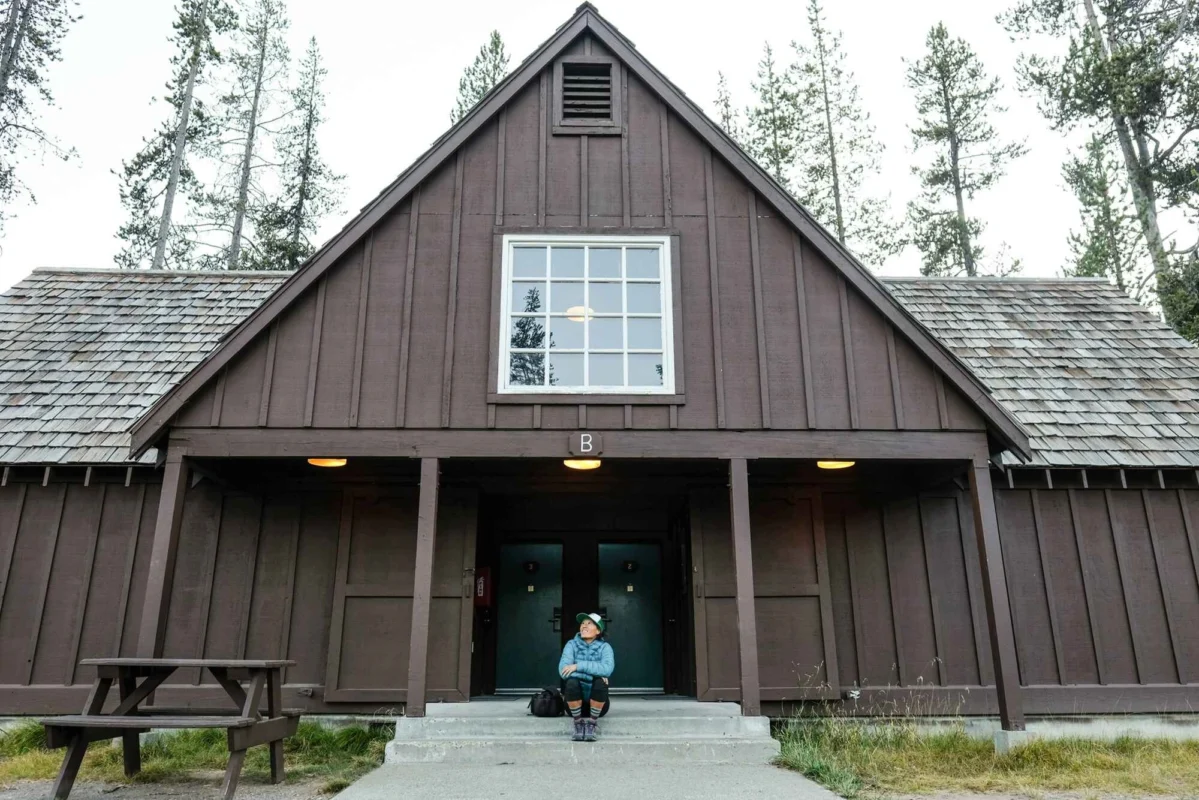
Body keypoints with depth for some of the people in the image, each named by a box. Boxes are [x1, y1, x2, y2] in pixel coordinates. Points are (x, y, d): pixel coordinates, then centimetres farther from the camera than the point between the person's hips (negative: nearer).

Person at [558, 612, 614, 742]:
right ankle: (578, 723, -9)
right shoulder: (571, 645, -4)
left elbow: (607, 669, -26)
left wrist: (578, 666, -28)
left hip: (597, 702, 0)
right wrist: (595, 674, -23)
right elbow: (563, 671, -19)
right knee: (572, 682, -31)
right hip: (575, 702, 0)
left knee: (600, 682, -31)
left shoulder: (605, 647, -5)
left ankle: (591, 724, -11)